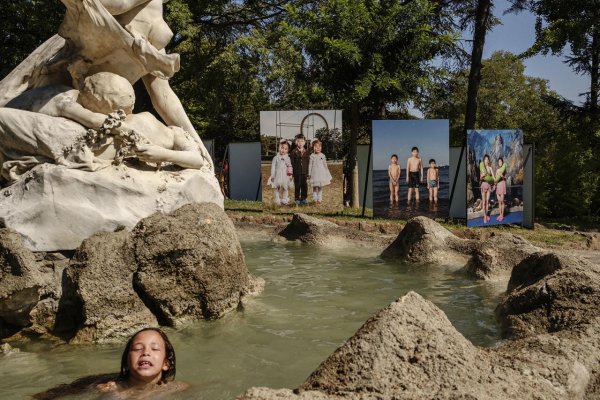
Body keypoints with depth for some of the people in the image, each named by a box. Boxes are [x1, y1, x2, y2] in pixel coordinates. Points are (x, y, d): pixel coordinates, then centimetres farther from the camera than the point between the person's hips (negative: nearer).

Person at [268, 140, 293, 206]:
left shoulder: (288, 158, 6)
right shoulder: (276, 158, 0)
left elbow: (290, 168, 9)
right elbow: (273, 167, -1)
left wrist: (290, 175, 3)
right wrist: (272, 175, -5)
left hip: (285, 176, 2)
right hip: (277, 175, -1)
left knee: (285, 188, 7)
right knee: (276, 188, 2)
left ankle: (284, 200, 17)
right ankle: (277, 200, 10)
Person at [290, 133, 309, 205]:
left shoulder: (306, 151, 7)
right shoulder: (294, 151, -1)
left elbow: (308, 162, 8)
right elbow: (292, 162, -2)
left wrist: (308, 172, 3)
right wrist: (292, 171, -7)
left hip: (304, 172, 3)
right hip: (297, 172, -3)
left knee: (304, 186, 7)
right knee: (297, 186, 3)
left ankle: (303, 199, 18)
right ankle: (297, 199, 11)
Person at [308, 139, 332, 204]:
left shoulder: (323, 156, 4)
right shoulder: (312, 156, -4)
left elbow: (325, 165, 11)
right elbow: (310, 165, 1)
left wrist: (327, 174, 13)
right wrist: (309, 174, 1)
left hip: (322, 174, 3)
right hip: (314, 174, -2)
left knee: (320, 187, 8)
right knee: (315, 187, -2)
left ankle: (319, 198, 16)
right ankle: (315, 199, 5)